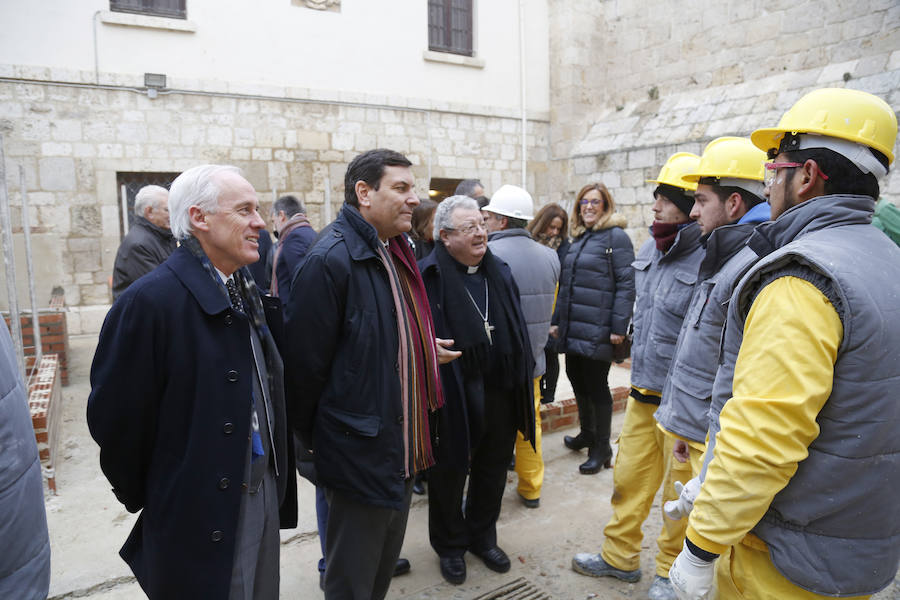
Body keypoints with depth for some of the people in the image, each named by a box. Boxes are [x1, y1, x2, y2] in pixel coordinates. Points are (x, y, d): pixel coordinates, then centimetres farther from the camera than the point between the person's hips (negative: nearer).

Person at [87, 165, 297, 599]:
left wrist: (275, 479, 12)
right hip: (201, 520, -7)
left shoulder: (247, 293, 4)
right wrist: (141, 497, -3)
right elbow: (115, 420, -16)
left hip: (264, 495, 7)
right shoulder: (151, 300, -21)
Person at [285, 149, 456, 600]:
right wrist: (314, 440, -9)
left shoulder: (396, 254, 8)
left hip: (402, 450, 9)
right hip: (360, 454, -8)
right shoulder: (330, 260, -21)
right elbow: (306, 363, -18)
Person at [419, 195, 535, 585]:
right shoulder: (428, 277, -13)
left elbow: (518, 330, 13)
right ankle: (450, 545, 36)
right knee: (450, 473, 13)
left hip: (501, 393, 6)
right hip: (453, 396, -6)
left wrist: (523, 382, 13)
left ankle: (482, 536, 42)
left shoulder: (499, 272, 8)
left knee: (493, 469, 20)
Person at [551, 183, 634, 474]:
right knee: (578, 382, 16)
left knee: (596, 386, 1)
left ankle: (601, 448, 16)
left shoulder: (616, 237, -7)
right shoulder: (578, 240, 16)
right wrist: (556, 320, 16)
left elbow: (626, 284, -13)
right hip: (572, 329, 7)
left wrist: (619, 327, -18)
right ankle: (587, 434, 36)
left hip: (597, 331, -7)